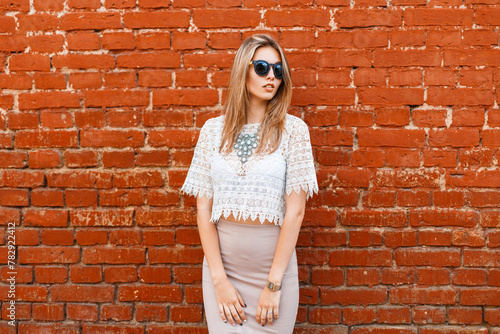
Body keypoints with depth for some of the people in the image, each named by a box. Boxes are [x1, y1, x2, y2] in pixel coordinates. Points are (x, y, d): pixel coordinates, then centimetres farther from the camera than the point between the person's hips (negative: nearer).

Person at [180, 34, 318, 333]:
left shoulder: (293, 129, -5)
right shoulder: (213, 130, 1)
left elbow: (295, 211, -9)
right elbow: (204, 209, -1)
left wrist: (273, 284, -10)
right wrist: (219, 280, -6)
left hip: (275, 262, -1)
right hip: (222, 262, 1)